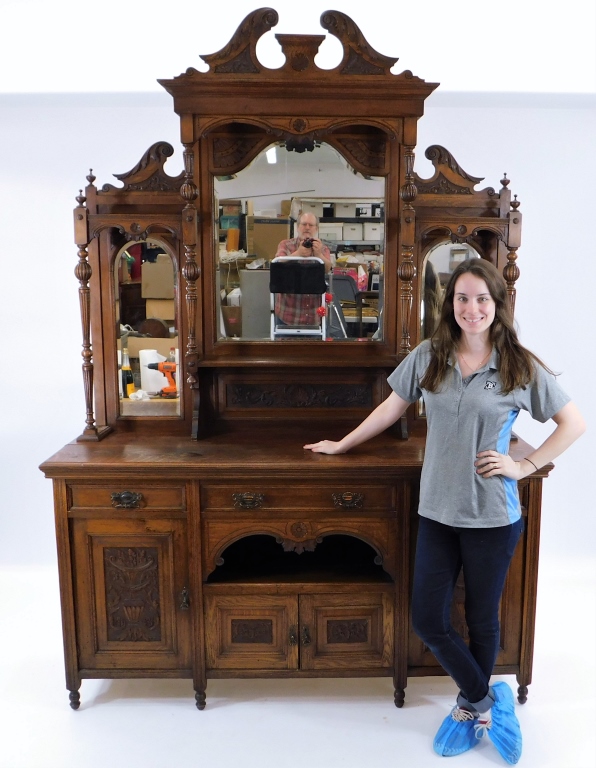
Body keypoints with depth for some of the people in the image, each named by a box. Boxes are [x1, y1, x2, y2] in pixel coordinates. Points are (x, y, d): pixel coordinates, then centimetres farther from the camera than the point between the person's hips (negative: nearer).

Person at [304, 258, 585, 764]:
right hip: (437, 511, 3)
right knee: (427, 620, 6)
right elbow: (393, 407, 11)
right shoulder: (429, 357, -1)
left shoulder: (520, 367, -7)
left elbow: (574, 423, 0)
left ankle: (472, 705, 39)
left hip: (493, 517, -3)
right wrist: (342, 444, 16)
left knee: (482, 619, 13)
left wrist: (526, 466, -8)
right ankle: (486, 702, 30)